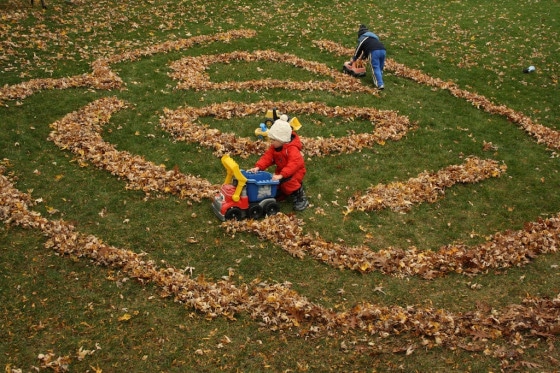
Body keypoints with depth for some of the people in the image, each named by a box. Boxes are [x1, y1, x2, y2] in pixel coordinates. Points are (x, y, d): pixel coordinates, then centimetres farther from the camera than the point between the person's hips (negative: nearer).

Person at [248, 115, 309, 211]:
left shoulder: (292, 149, -31)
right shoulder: (274, 147, -7)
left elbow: (294, 164, -43)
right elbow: (267, 157, -12)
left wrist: (281, 175, -51)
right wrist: (258, 167, -30)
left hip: (295, 172, -8)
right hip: (281, 170, 8)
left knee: (288, 182, -33)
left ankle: (301, 198, -13)